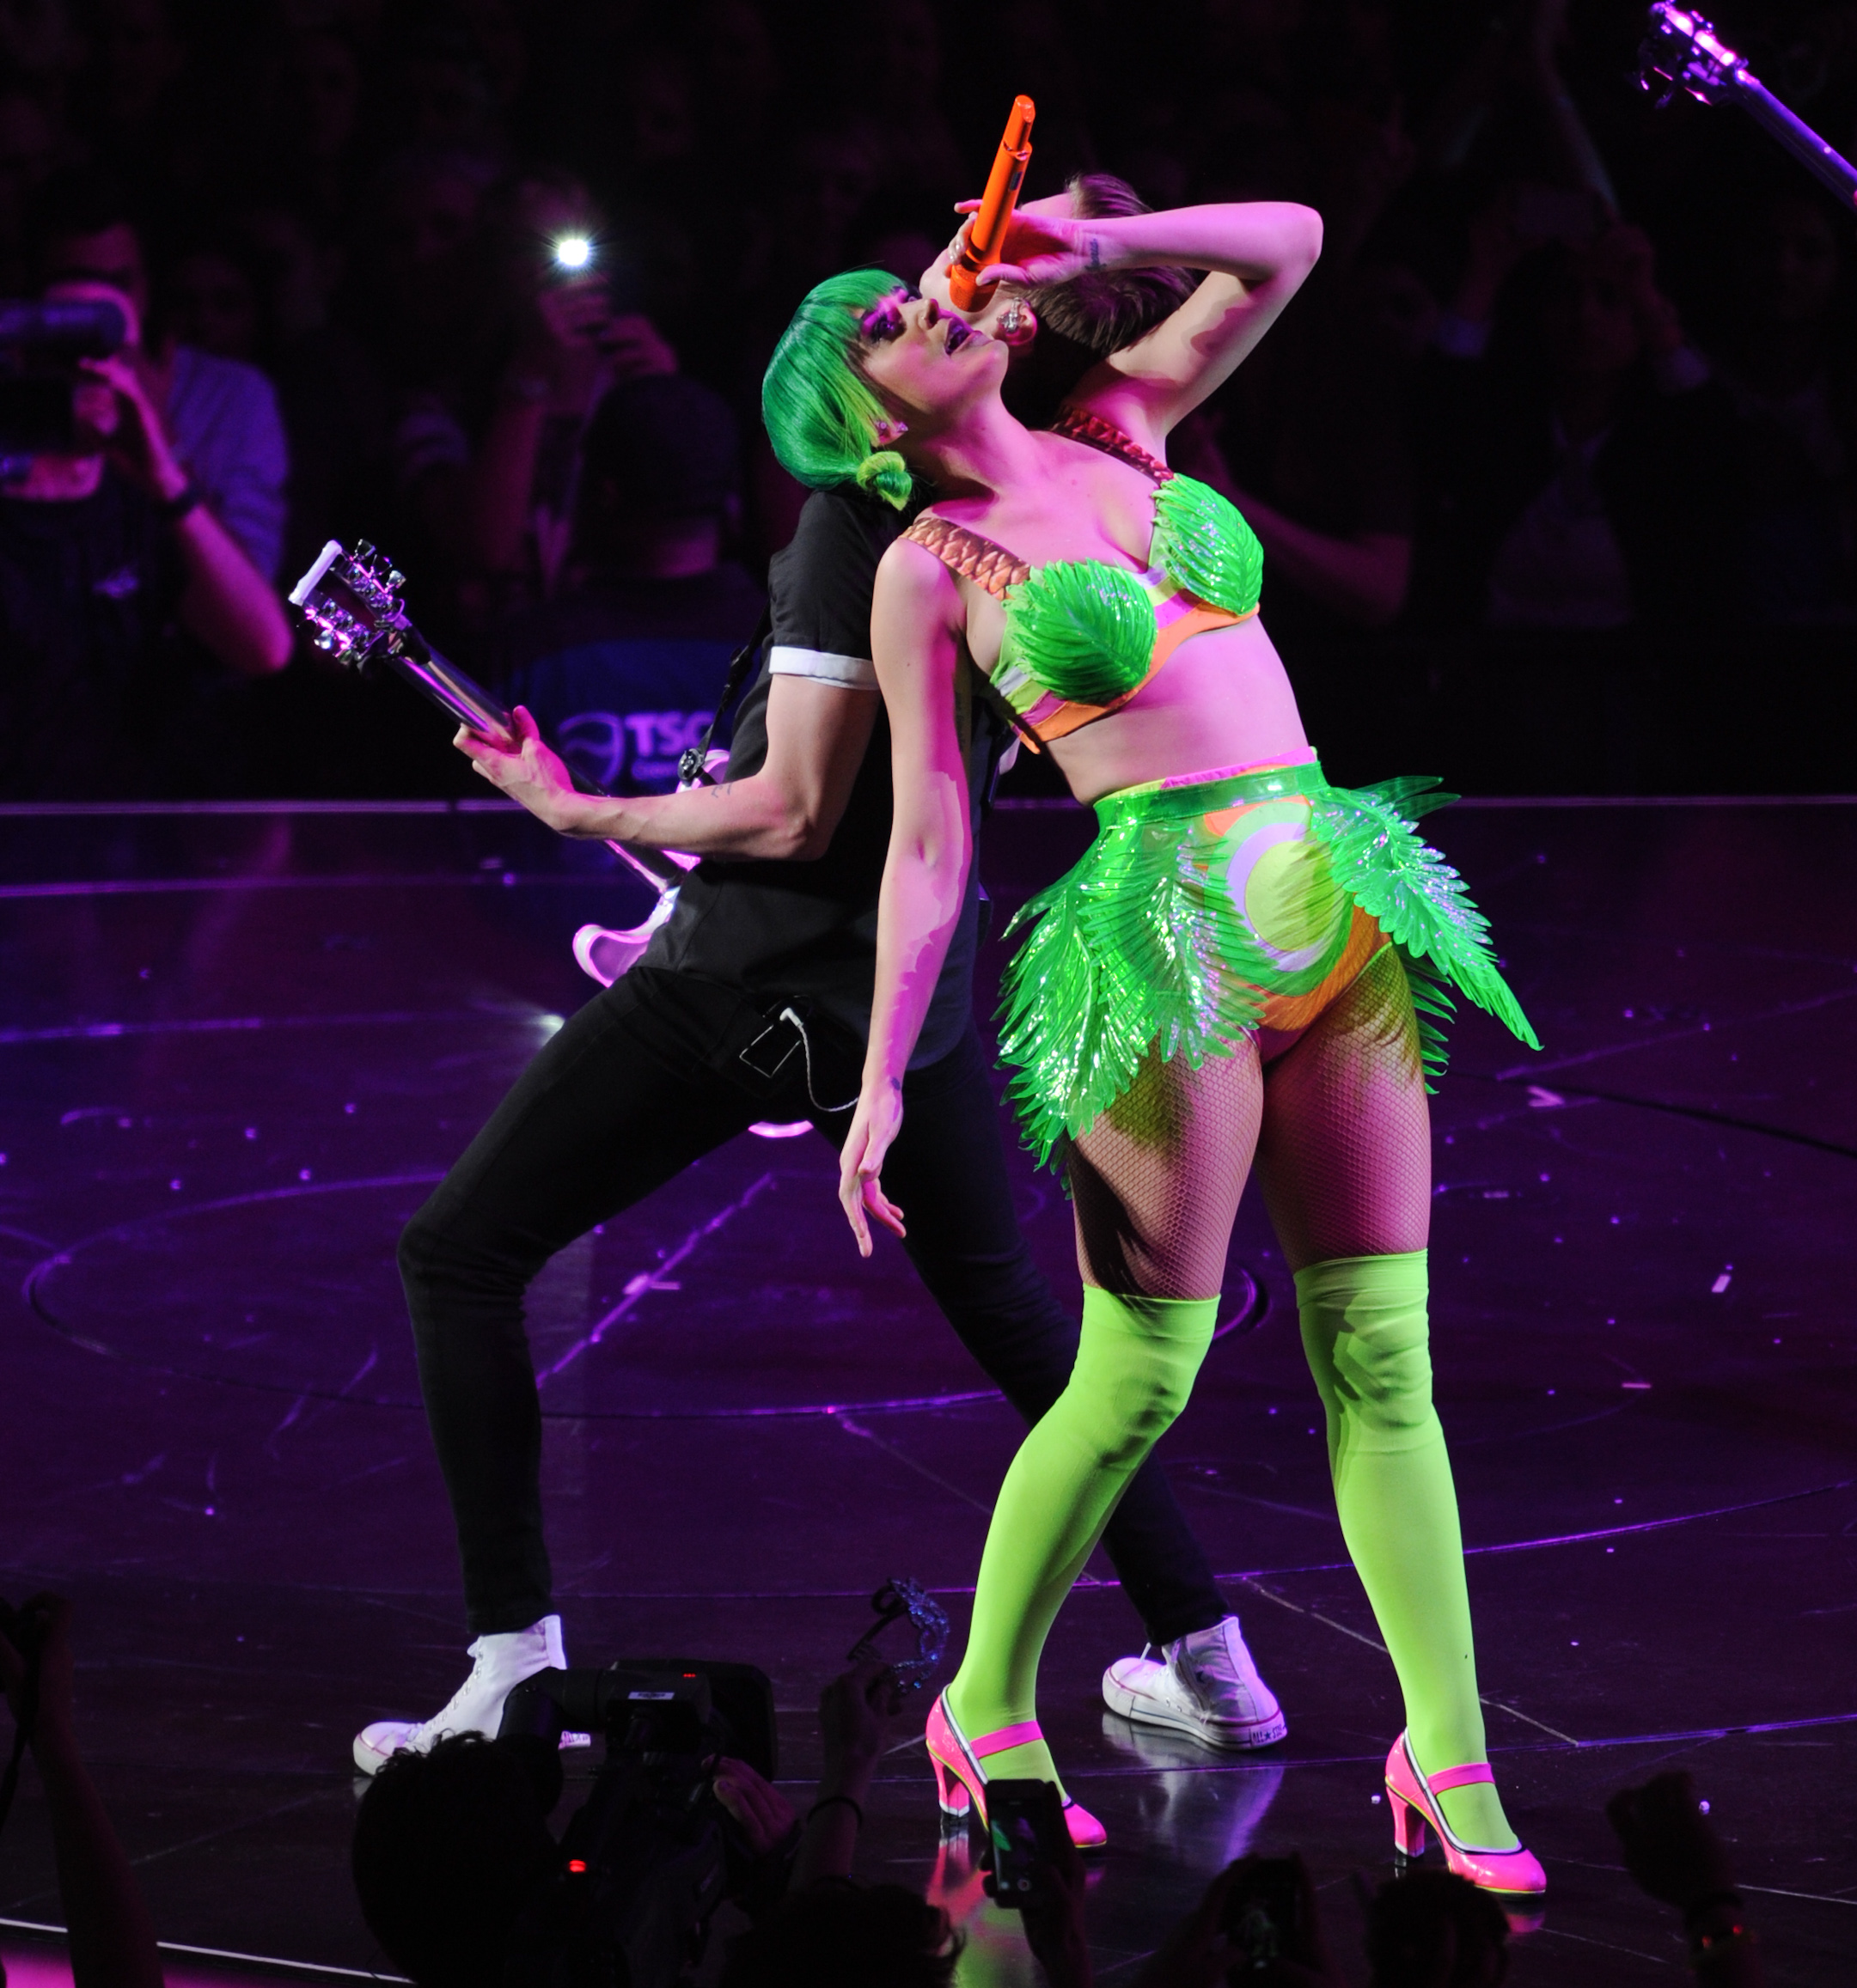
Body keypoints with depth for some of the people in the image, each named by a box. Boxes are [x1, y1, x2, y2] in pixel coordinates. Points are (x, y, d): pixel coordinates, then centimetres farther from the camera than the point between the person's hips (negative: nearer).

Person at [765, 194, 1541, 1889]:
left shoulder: (1119, 431, 14)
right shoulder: (927, 571, 1)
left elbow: (1288, 244, 14)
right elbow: (928, 844, 1)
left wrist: (1097, 247, 2)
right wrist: (883, 1079, -2)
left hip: (1337, 906, 5)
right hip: (1171, 936, -5)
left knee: (1385, 1360, 3)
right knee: (1141, 1380, -2)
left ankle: (1450, 1760, 6)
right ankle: (986, 1711, 18)